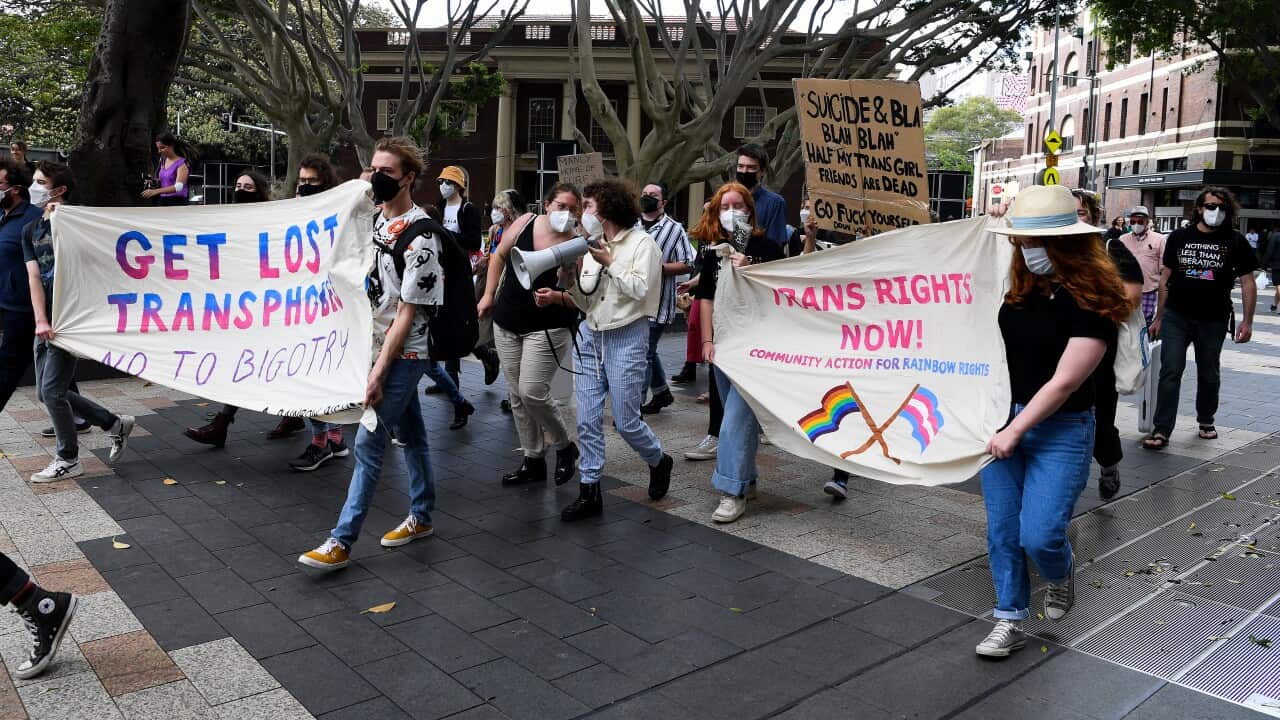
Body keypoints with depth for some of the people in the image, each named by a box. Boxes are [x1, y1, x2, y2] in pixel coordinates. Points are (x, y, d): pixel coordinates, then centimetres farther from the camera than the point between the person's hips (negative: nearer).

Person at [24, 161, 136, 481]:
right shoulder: (30, 230, 13)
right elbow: (34, 276, 3)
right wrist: (41, 320, -8)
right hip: (47, 323, 7)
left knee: (51, 390, -7)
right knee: (45, 392, 8)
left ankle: (68, 460, 7)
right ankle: (115, 423, 20)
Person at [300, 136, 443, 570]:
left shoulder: (419, 238, -20)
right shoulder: (378, 219, 7)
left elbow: (408, 312, -20)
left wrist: (378, 372, -21)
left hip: (405, 353, -8)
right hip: (385, 346, 8)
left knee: (368, 442, -7)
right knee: (409, 433, 17)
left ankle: (341, 542, -1)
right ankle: (421, 517, 30)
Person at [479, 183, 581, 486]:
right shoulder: (525, 223, -3)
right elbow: (499, 256, 13)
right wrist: (489, 295, 12)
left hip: (548, 329, -5)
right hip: (507, 324, 5)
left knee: (532, 392, -15)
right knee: (517, 395, 10)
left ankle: (564, 446, 11)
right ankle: (533, 460, 23)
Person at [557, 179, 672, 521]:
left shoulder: (642, 242, -5)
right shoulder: (593, 248, 12)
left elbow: (640, 289, -19)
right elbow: (586, 302, 12)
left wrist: (609, 261, -14)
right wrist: (570, 281, -6)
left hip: (626, 338, -6)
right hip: (591, 336, 6)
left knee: (626, 421, -1)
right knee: (587, 419, 2)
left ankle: (659, 461, 29)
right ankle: (589, 491, 11)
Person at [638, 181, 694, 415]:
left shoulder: (675, 229, -3)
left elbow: (687, 265, -7)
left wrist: (658, 268, -18)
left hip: (656, 302, -6)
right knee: (648, 352, 18)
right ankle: (662, 394, 36)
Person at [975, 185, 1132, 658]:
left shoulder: (1092, 301, -15)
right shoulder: (1021, 287, 3)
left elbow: (1064, 383, -17)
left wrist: (1015, 432, -17)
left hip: (1060, 429, -5)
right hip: (1003, 417, 5)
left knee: (1039, 535, -8)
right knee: (1001, 531, 7)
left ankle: (1062, 573, 28)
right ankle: (1010, 622, 23)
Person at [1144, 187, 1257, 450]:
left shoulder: (1235, 242, 1)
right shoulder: (1179, 237, 4)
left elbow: (1248, 283, 2)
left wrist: (1247, 321, -5)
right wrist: (1159, 317, 7)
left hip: (1213, 320, 0)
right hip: (1176, 317, 0)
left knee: (1209, 374, 14)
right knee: (1170, 371, -7)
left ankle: (1206, 420, 35)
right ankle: (1161, 431, -7)